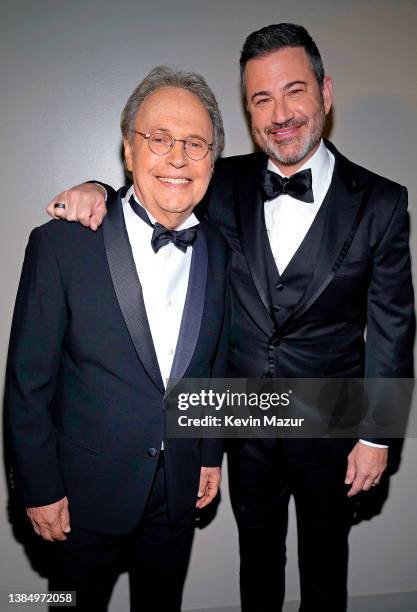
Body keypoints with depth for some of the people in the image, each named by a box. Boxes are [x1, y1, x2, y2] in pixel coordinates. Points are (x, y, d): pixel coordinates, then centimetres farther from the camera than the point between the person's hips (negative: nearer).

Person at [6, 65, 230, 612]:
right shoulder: (60, 244, -17)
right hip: (87, 491, -3)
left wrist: (211, 454, 9)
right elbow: (28, 382, -12)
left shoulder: (218, 252, -3)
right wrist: (40, 488, -8)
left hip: (179, 491, 4)